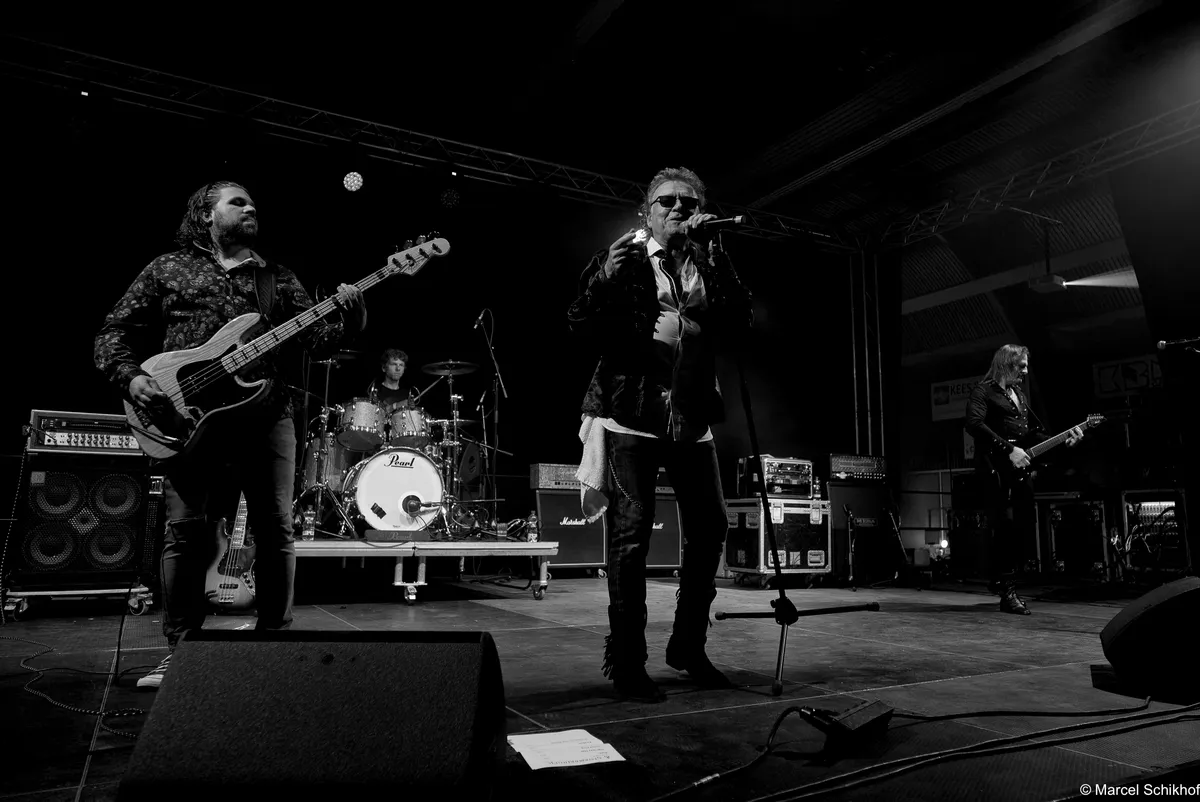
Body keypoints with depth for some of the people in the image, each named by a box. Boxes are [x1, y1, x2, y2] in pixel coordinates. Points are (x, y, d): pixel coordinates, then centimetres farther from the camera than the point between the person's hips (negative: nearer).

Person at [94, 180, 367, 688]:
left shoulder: (277, 278, 18)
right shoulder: (168, 269, 14)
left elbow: (318, 336, 8)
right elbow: (114, 332, 13)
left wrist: (348, 320, -13)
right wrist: (130, 378, -7)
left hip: (266, 414, 2)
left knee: (276, 533, 1)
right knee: (185, 532, -3)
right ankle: (178, 651, 11)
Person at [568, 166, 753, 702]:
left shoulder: (710, 262, 14)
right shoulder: (623, 258, 4)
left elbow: (738, 321, -3)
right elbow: (582, 322, -5)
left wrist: (709, 255, -7)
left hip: (691, 417, 5)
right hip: (632, 414, -4)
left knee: (710, 528, 6)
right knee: (631, 533, -4)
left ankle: (688, 647, 24)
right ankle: (625, 662, 8)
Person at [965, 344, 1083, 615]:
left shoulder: (1019, 393, 23)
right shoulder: (983, 390, -3)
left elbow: (1033, 431, 27)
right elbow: (974, 424, -19)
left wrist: (1063, 438, 11)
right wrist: (1008, 449, -21)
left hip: (1021, 470, 8)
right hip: (996, 469, -8)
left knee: (1022, 528, 5)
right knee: (1006, 526, -14)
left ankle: (1000, 581, 21)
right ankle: (1007, 590, -6)